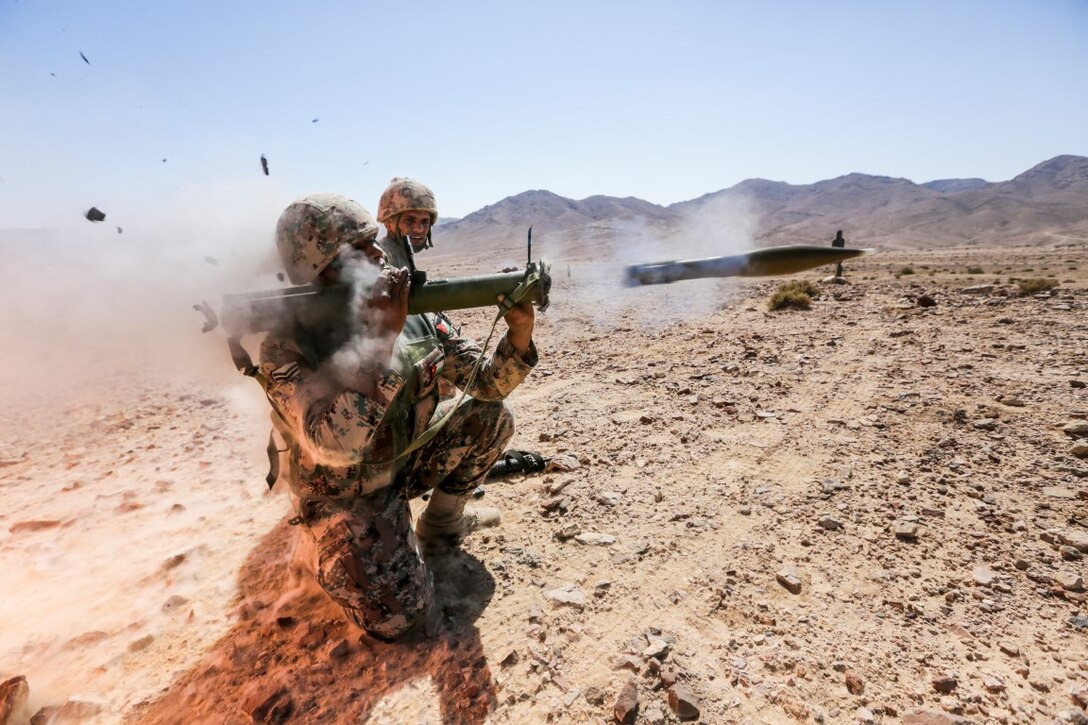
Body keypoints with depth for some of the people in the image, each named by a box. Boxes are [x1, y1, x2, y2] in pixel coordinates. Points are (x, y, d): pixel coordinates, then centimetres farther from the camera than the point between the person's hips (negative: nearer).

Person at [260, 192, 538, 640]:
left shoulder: (412, 311, -11)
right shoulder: (287, 345, -24)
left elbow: (485, 382, -9)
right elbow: (334, 446, -40)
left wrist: (519, 334, -29)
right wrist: (381, 338, -41)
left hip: (403, 464, 5)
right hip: (344, 495, -5)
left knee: (489, 417, -6)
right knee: (398, 615, -15)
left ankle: (442, 521, 16)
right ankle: (319, 550, 14)